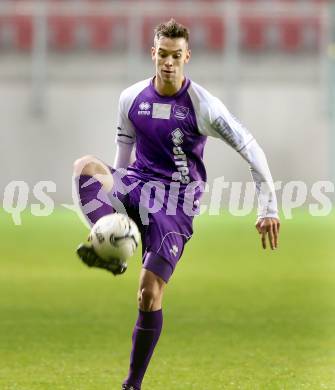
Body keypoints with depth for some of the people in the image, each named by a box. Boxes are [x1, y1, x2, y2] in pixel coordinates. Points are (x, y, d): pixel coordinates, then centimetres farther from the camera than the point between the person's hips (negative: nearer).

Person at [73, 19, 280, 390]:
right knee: (85, 165, -28)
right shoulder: (131, 98, 2)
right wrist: (115, 191, 21)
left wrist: (268, 209, -16)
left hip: (175, 200, -4)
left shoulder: (203, 106, -11)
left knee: (150, 293, -10)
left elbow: (251, 149, -11)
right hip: (135, 183, 4)